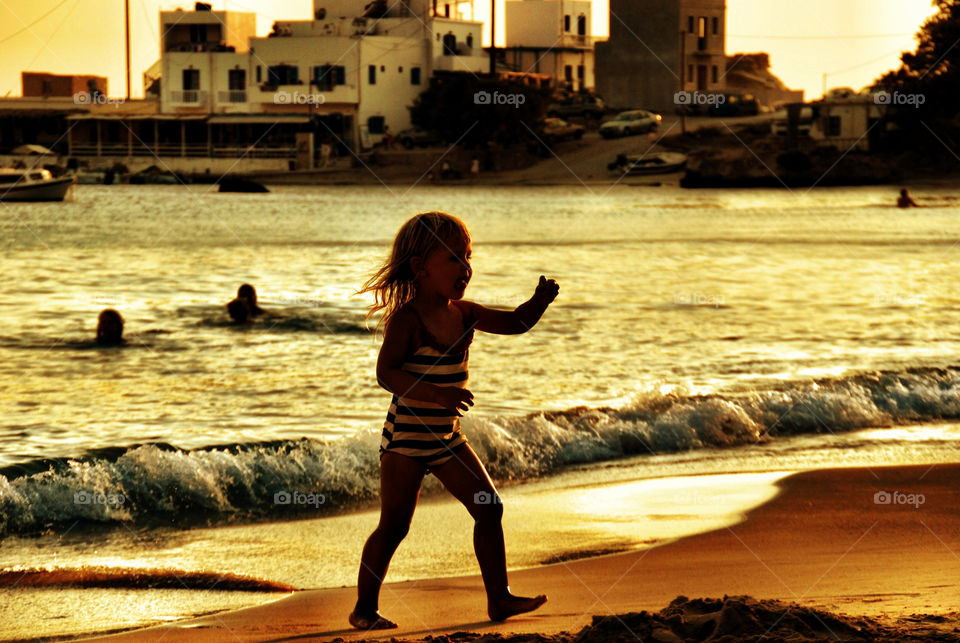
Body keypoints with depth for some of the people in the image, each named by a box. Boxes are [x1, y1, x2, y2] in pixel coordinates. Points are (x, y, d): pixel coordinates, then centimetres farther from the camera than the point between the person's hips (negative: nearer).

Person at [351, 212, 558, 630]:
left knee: (488, 508, 4)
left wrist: (539, 302, -10)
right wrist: (436, 394, -35)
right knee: (394, 524, -4)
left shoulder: (463, 313, 5)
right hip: (406, 437, -7)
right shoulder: (407, 320, -17)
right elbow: (385, 373, -25)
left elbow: (515, 323, 11)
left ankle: (499, 598, 11)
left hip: (446, 437, 7)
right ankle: (365, 608, 6)